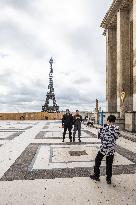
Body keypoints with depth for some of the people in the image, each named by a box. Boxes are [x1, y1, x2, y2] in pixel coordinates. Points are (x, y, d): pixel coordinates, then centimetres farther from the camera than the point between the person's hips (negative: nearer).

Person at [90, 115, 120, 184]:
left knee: (97, 161, 17)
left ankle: (96, 176, 27)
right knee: (109, 164, 17)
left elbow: (99, 136, -3)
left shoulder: (105, 127, -11)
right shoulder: (117, 128, -5)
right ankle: (109, 179, 25)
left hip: (103, 148, -2)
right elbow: (116, 137, 7)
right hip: (111, 150, 3)